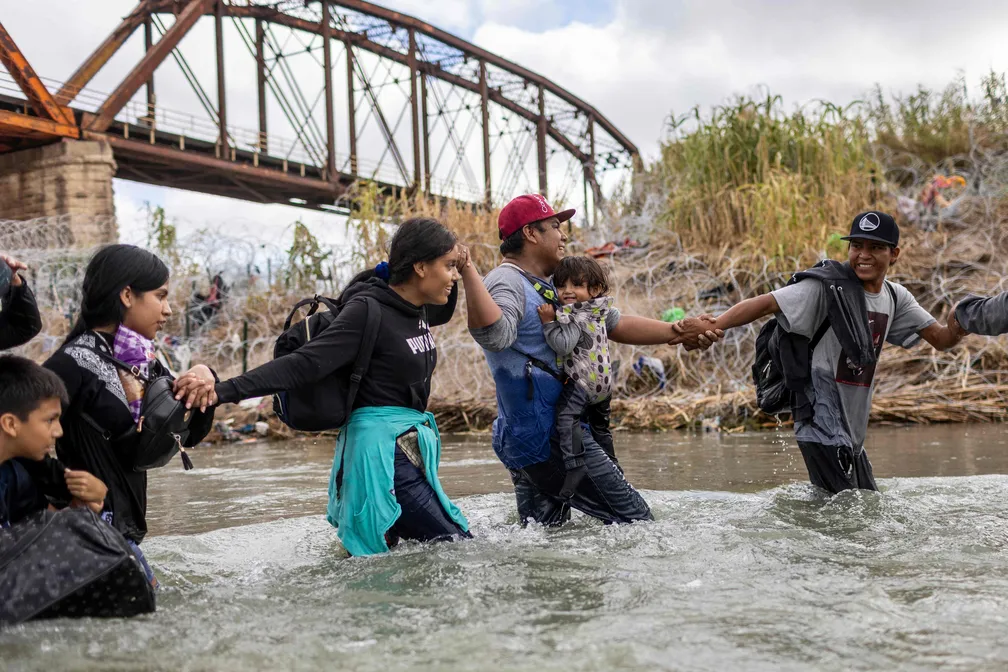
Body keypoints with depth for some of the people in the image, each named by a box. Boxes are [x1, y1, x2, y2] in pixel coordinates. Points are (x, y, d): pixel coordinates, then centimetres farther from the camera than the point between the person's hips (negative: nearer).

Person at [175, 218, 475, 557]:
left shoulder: (414, 309, 8)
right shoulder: (368, 311, -18)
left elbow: (442, 313, 33)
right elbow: (304, 364, -24)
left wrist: (462, 268, 13)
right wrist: (223, 391, -35)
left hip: (408, 447, 9)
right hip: (383, 449, -9)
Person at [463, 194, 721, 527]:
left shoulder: (554, 287, 19)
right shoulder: (506, 282, -12)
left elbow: (614, 323, 21)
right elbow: (495, 334, -34)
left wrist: (676, 334, 12)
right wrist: (469, 274, -47)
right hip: (547, 436, -11)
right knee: (635, 519, -5)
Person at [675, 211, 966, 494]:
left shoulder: (896, 297, 7)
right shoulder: (829, 285, -14)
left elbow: (940, 338, 12)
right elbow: (767, 302, -23)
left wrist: (956, 328, -13)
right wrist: (714, 325, -37)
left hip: (852, 429, 8)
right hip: (822, 424, -8)